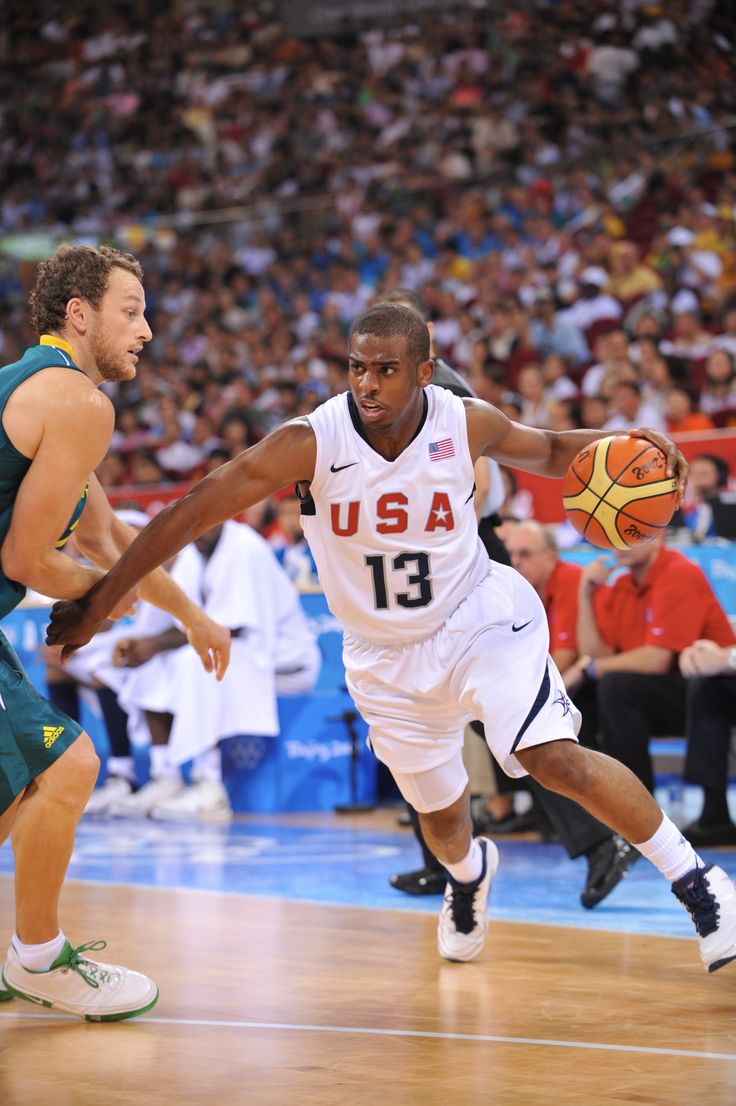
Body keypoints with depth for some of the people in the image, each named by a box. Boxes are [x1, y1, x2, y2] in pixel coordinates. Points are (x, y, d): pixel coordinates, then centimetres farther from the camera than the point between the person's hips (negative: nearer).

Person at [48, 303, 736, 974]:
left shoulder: (466, 424, -16)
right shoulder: (310, 444, -23)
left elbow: (548, 452, 6)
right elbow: (191, 512, -20)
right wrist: (98, 601, -21)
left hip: (480, 617, -1)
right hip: (387, 656, 2)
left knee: (554, 759, -23)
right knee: (441, 814, 15)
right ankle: (468, 873, 54)